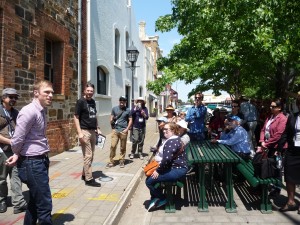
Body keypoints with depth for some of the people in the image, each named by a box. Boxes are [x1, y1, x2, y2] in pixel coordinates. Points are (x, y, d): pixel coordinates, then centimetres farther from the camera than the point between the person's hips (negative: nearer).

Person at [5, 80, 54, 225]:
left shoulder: (41, 111, 12)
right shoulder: (29, 111, -18)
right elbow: (17, 139, -16)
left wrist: (17, 156, 4)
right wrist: (17, 155, 3)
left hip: (40, 161, 9)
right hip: (32, 163, -9)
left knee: (35, 202, 21)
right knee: (45, 204, -1)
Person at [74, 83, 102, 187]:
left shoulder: (93, 102, 13)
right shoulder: (80, 101, -8)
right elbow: (76, 117, -11)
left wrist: (97, 128, 15)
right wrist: (79, 133, -18)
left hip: (93, 131, 8)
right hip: (85, 131, -8)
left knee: (91, 155, 13)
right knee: (87, 156, -4)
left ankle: (84, 174, 26)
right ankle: (89, 179, 4)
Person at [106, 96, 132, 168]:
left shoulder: (128, 110, 3)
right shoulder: (114, 109, 6)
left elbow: (130, 120, 4)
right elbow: (111, 119, 11)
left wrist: (127, 129, -5)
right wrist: (112, 121, -10)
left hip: (123, 131, 0)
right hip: (115, 130, 0)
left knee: (123, 147, 7)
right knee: (113, 146, -5)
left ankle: (121, 161, 19)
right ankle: (111, 161, 4)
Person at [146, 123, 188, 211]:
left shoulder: (172, 142, -21)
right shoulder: (172, 139, 14)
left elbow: (167, 158, -29)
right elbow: (165, 157, 20)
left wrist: (158, 171, -18)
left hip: (177, 170, -11)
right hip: (174, 167, 11)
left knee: (149, 181, -11)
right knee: (149, 176, 14)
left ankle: (162, 199, 9)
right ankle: (155, 198, 23)